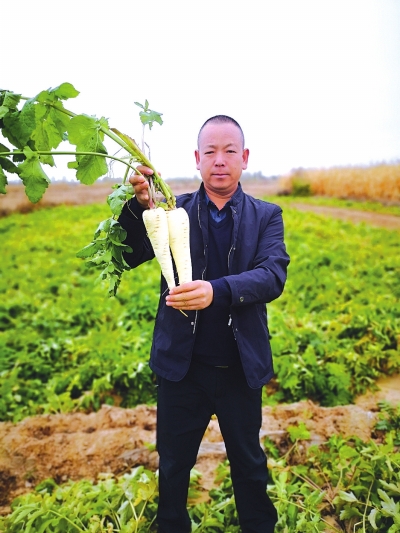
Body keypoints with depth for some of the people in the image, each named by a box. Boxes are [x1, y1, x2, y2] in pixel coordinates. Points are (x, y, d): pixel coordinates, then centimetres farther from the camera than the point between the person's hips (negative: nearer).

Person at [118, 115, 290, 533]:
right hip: (182, 366, 0)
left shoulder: (266, 216, -1)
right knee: (173, 466, 20)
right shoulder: (174, 211, -2)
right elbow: (126, 257, -10)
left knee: (249, 466, 22)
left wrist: (218, 290, -36)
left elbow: (273, 276, -17)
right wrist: (139, 205, -27)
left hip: (241, 369, 1)